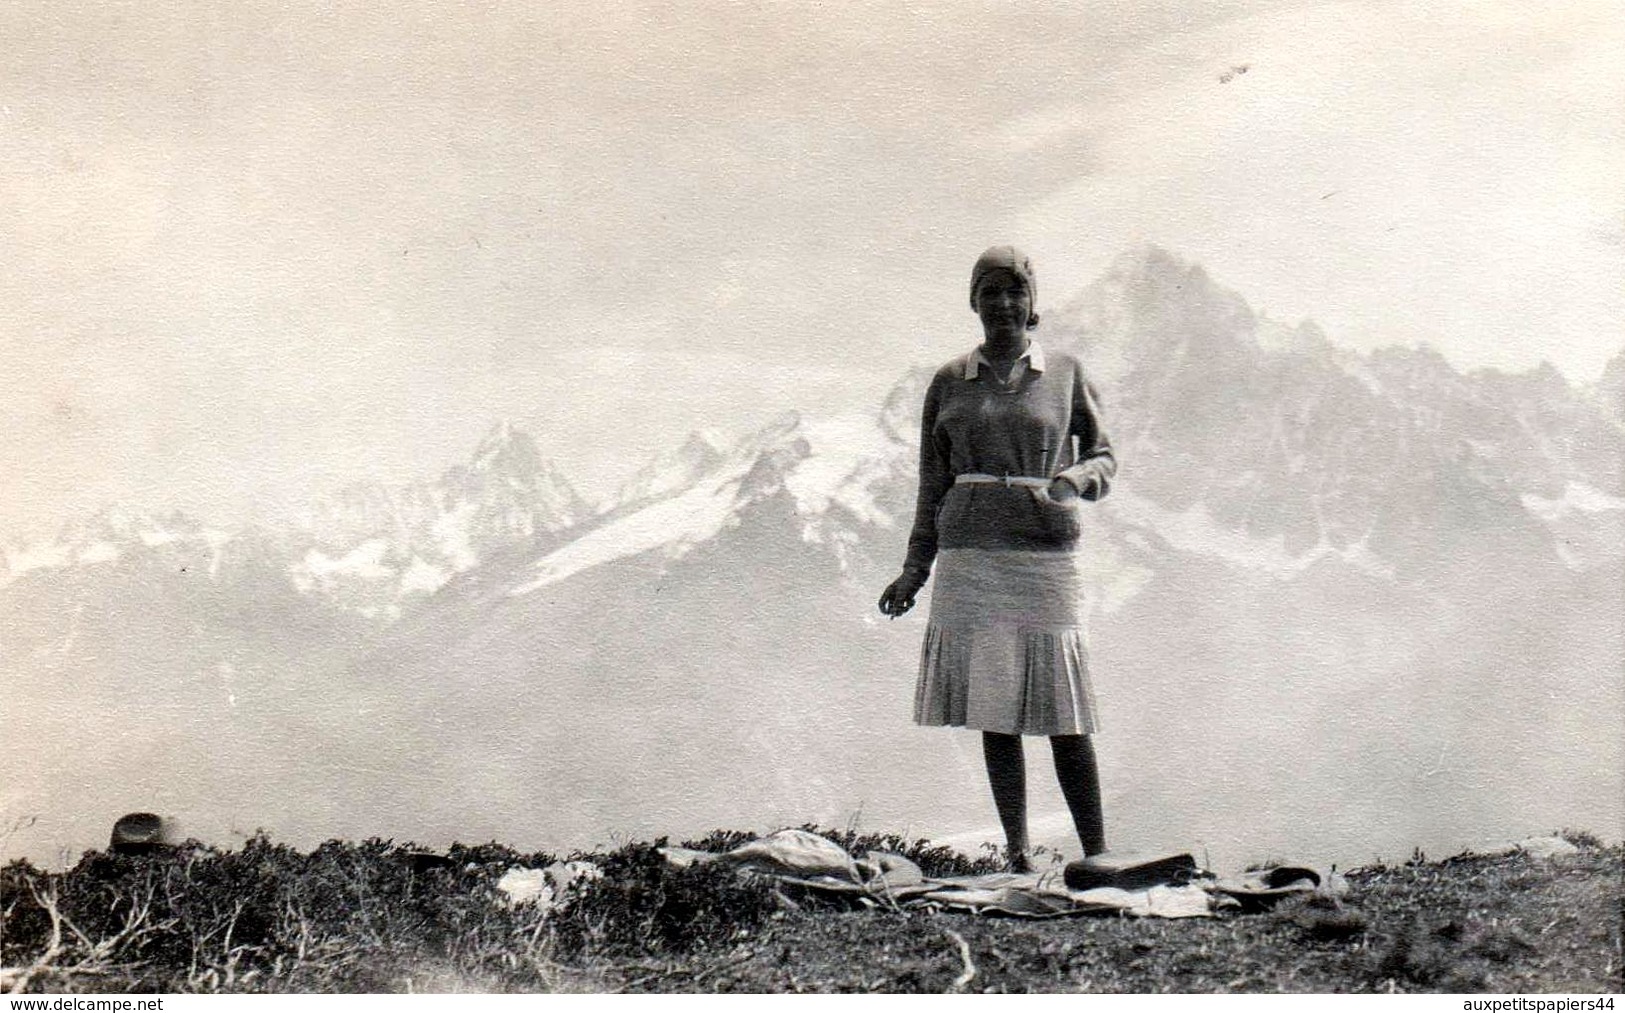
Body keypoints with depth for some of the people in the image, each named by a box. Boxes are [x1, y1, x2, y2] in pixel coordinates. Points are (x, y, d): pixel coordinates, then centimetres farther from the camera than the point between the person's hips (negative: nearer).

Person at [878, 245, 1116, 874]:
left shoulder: (1065, 374, 6)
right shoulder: (949, 383, 10)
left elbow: (1103, 456, 13)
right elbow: (933, 485, 14)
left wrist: (1075, 480, -10)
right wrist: (914, 572, 11)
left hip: (1046, 557, -2)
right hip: (970, 559, 2)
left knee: (1064, 717, -4)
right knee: (994, 715, 3)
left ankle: (1096, 857, 1)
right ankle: (1017, 856, 10)